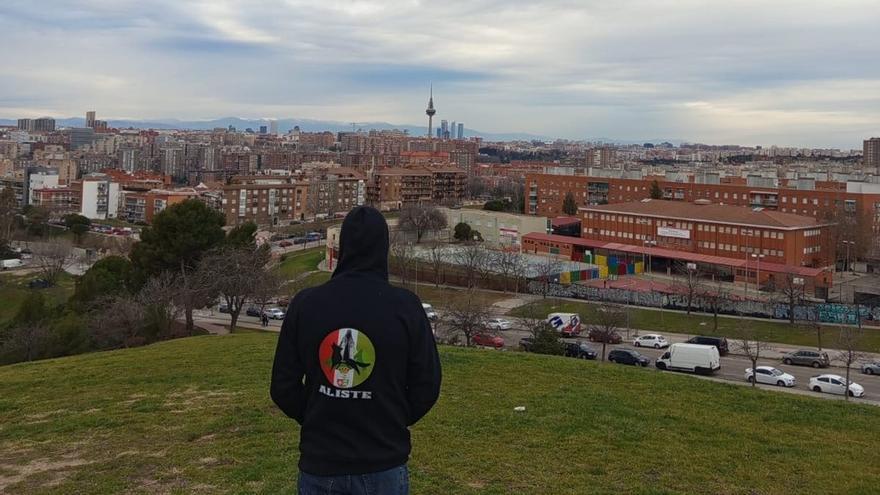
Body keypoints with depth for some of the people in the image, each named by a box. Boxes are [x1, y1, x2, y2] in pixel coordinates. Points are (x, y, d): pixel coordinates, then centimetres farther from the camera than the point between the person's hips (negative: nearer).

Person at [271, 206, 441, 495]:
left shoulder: (305, 303, -6)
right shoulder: (406, 307, -10)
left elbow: (283, 387, -1)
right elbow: (427, 387, -4)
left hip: (320, 463, 1)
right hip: (384, 466, -1)